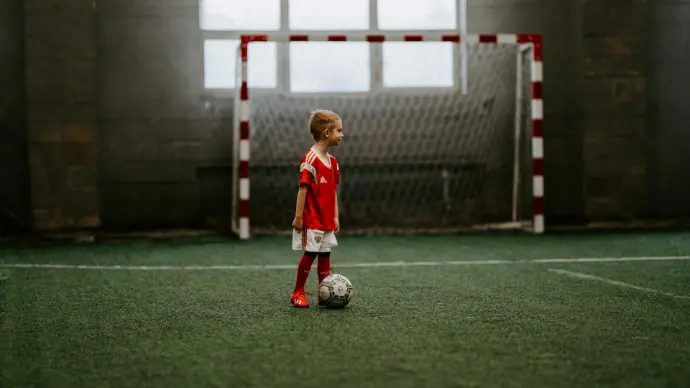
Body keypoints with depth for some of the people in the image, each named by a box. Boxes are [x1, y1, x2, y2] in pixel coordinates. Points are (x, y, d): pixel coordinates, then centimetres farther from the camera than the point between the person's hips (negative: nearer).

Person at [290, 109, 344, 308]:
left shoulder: (332, 161, 11)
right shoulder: (310, 159, -15)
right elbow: (303, 189, -17)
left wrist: (335, 216, 12)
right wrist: (298, 216, -18)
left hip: (326, 220, 8)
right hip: (311, 219, -8)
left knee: (325, 255, 10)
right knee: (309, 254, -3)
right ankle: (298, 293, 10)